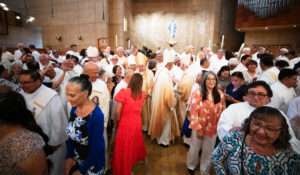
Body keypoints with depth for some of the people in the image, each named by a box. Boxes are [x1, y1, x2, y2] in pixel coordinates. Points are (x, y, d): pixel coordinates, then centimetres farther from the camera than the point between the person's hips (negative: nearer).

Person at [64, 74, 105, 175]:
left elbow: (96, 149, -21)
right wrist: (68, 157, -6)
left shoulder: (97, 115, -29)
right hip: (75, 160, 5)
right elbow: (71, 135, 3)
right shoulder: (74, 109, -9)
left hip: (91, 165, -5)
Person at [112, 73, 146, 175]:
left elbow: (117, 112, -19)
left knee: (124, 148, 14)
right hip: (137, 123, 5)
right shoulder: (142, 94, -6)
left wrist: (115, 121, 0)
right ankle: (139, 156, 58)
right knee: (136, 141, 31)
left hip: (125, 124, -4)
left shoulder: (124, 92, -20)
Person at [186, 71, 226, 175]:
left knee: (208, 151, 18)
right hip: (199, 127, -2)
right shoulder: (197, 93, -12)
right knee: (195, 148, 17)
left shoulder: (220, 95, -2)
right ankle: (191, 166, 47)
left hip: (213, 129, 3)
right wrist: (198, 128, -14)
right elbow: (193, 112, -14)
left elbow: (223, 112, 4)